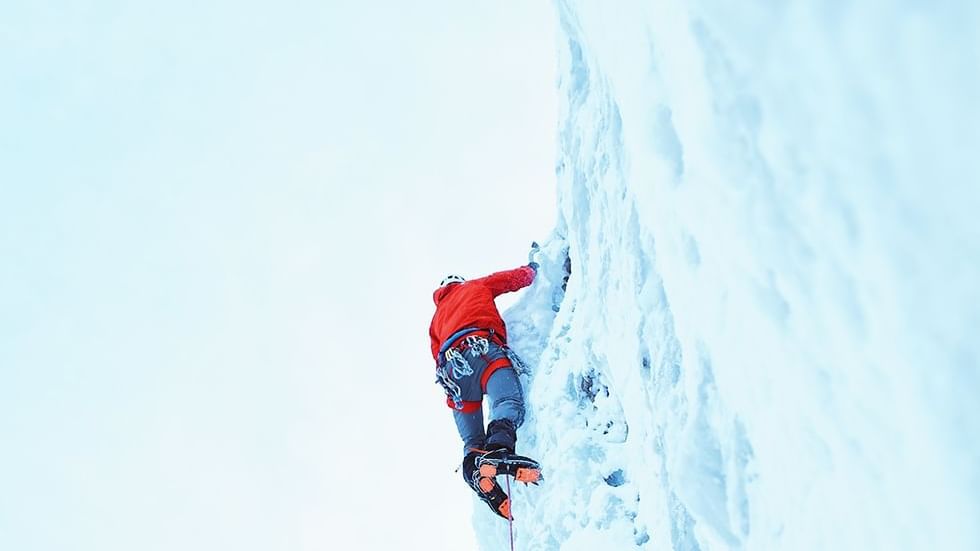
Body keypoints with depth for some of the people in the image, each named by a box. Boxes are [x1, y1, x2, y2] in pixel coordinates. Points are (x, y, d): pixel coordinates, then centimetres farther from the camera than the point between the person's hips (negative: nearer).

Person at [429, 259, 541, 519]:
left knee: (472, 441, 4)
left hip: (450, 365, 5)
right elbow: (521, 277, 30)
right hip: (481, 351, -4)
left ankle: (475, 464, -27)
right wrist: (532, 266, 49)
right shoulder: (475, 286, 32)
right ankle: (498, 451, -55)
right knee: (509, 403, -26)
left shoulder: (436, 319, 42)